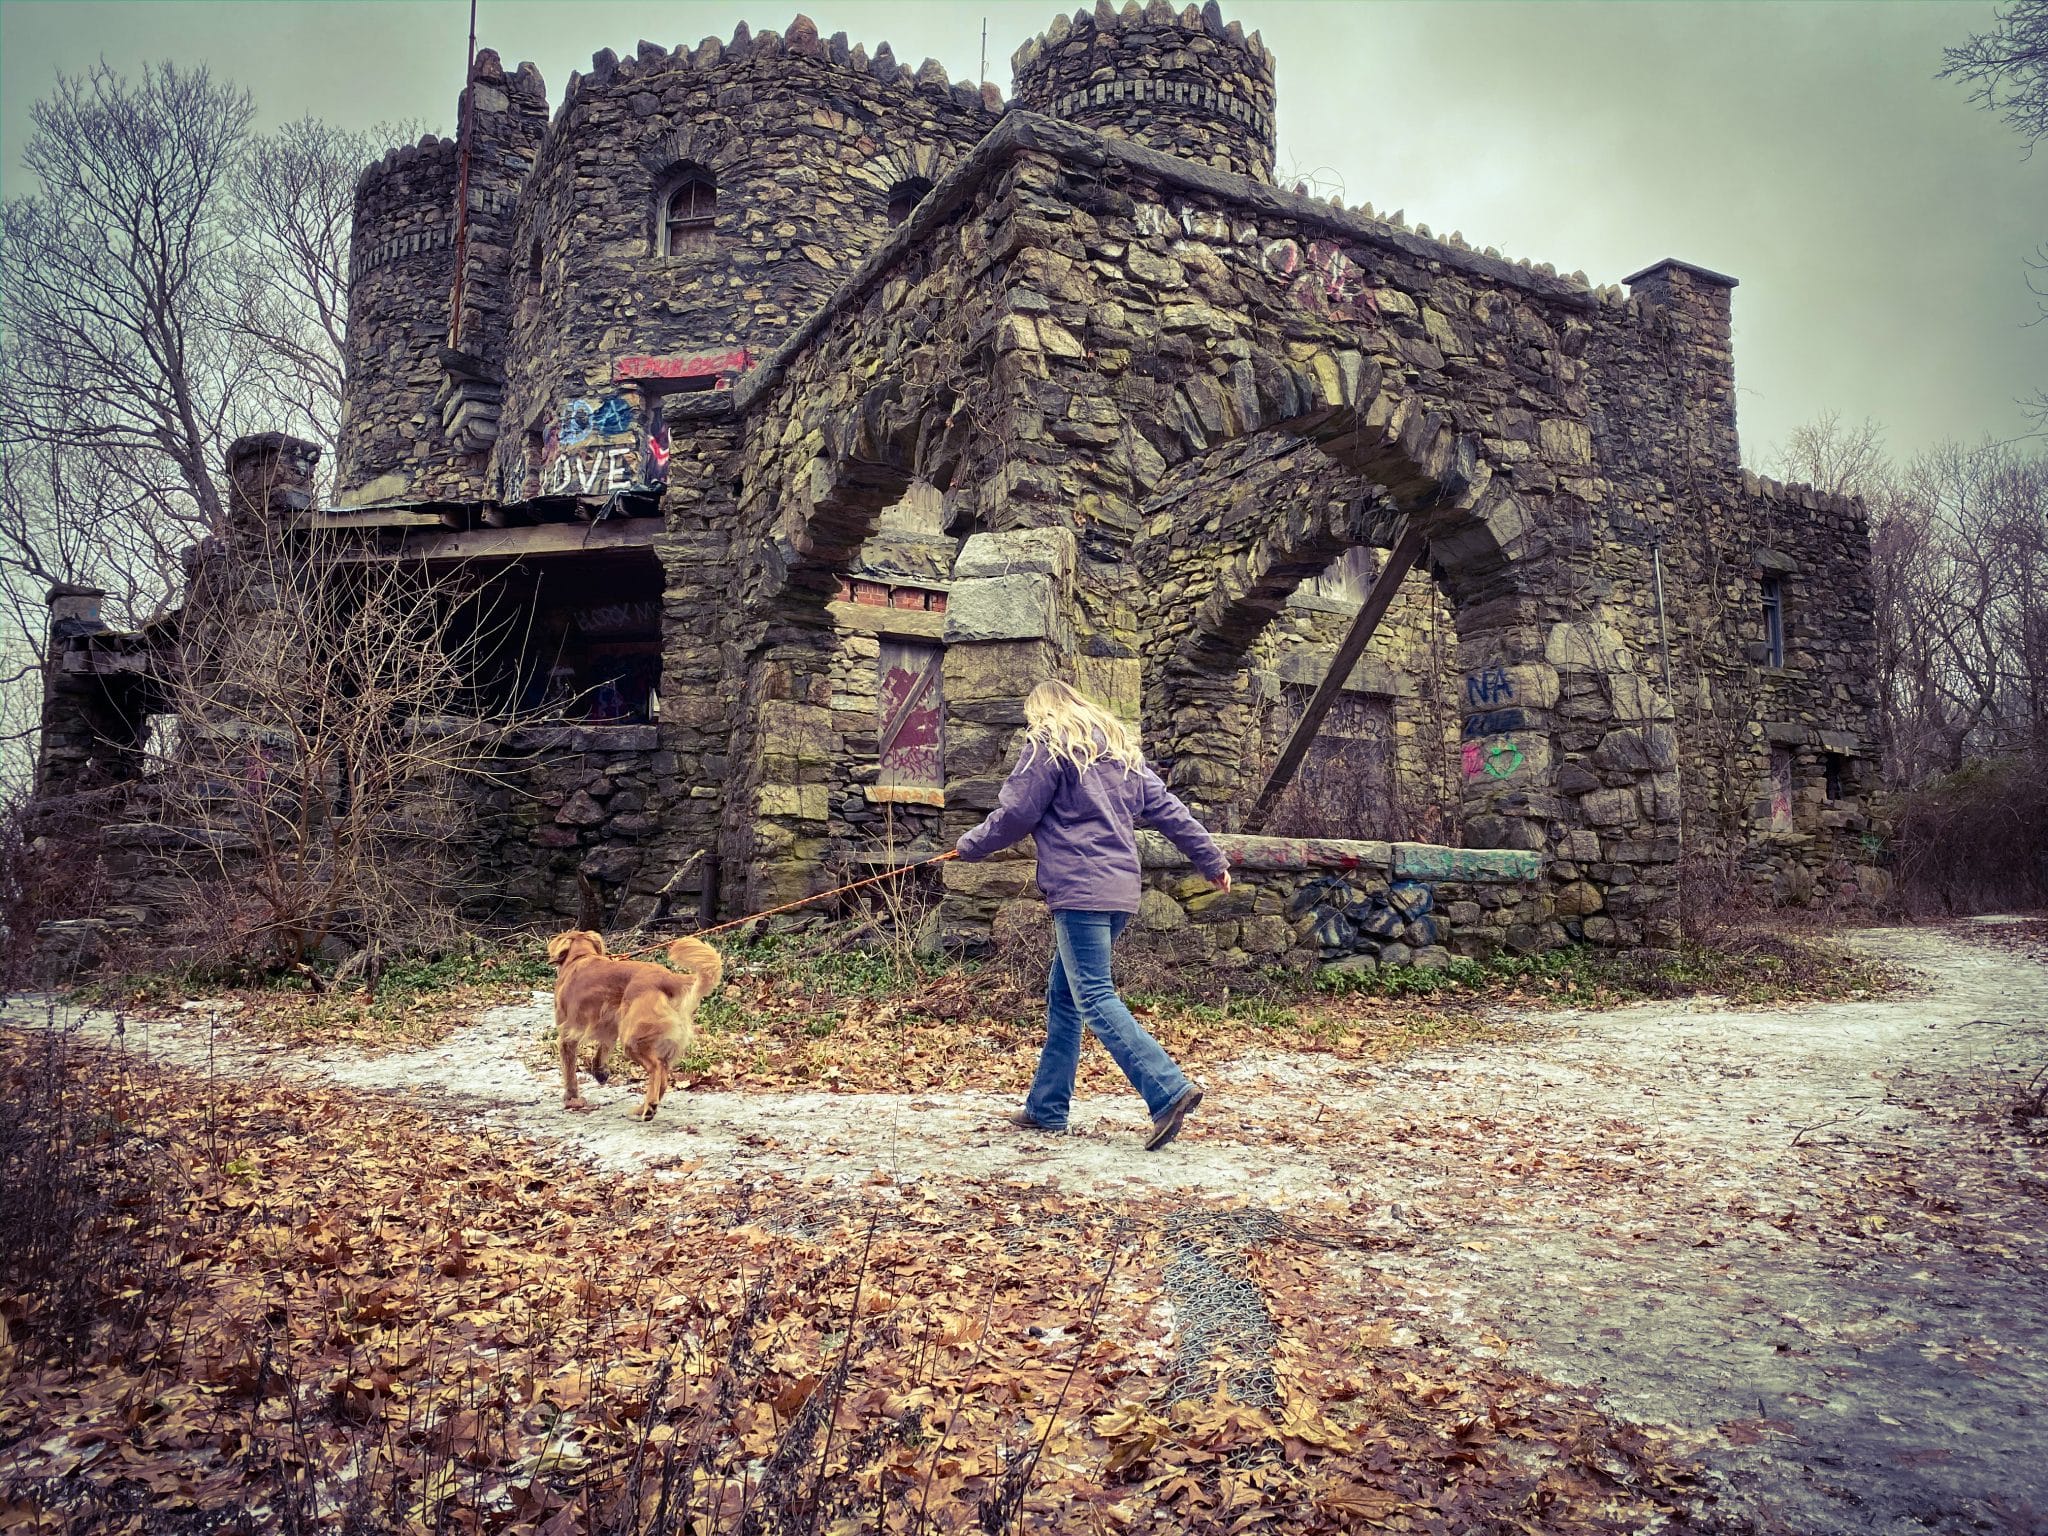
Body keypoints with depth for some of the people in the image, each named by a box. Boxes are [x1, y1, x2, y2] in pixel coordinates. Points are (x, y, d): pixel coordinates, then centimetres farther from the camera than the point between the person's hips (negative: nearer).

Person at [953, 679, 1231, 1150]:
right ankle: (1046, 1107, 21)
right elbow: (1168, 809, 17)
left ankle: (1170, 1091, -19)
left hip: (1080, 890, -9)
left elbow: (1015, 814, -4)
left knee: (1094, 1000, -10)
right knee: (1063, 998, 15)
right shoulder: (1120, 750, 21)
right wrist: (1212, 860, 18)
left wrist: (969, 846, 13)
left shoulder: (1047, 746, -1)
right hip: (1121, 889, 9)